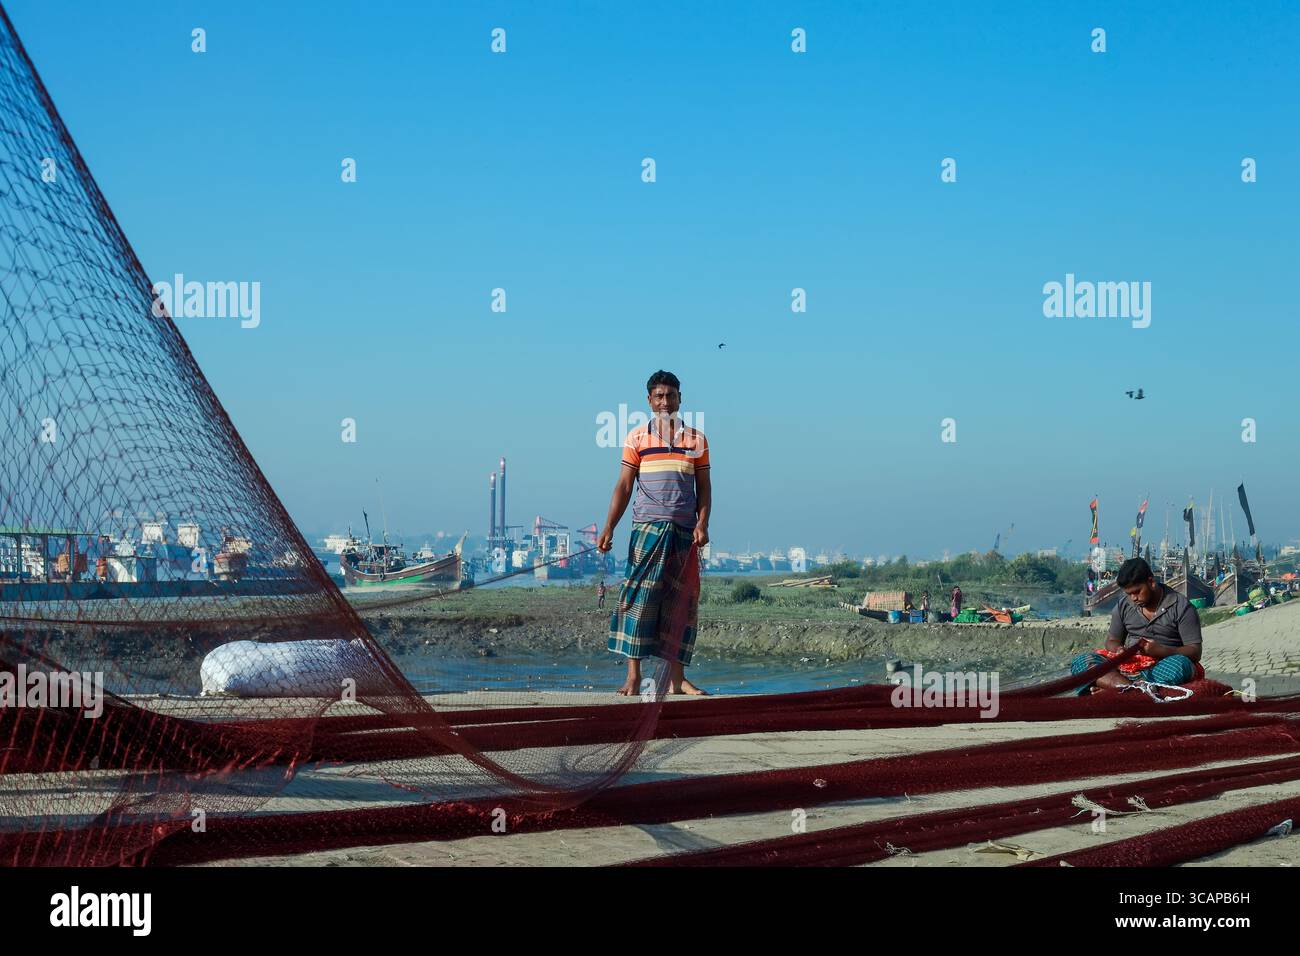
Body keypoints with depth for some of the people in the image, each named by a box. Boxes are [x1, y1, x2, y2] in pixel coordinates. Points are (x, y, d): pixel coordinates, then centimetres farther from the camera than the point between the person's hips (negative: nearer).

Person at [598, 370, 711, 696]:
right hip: (647, 526, -2)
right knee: (639, 597, -10)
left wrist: (702, 523, -5)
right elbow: (623, 486, 4)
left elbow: (704, 486, 10)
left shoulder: (696, 439, 12)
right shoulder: (637, 438, 6)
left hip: (685, 531, 2)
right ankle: (633, 676, -10)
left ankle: (677, 678, 8)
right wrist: (608, 528, -5)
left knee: (682, 603, 3)